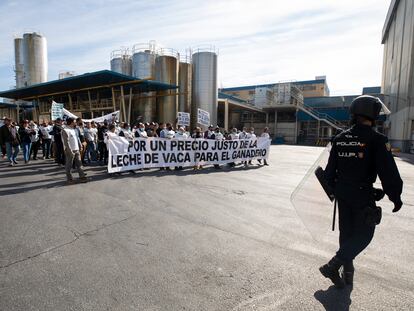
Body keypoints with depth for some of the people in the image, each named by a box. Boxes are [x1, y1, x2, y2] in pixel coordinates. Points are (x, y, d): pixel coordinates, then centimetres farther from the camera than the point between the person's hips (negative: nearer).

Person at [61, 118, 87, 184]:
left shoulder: (74, 130, 14)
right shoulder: (65, 131, -13)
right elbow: (66, 142, -18)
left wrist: (80, 146, 12)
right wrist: (70, 151, -20)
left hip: (77, 150, 8)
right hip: (70, 151, -8)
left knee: (79, 164, 8)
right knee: (69, 166, 4)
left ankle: (82, 177, 12)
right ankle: (69, 179, 14)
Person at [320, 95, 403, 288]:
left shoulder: (340, 139, 3)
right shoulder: (376, 140, -15)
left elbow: (330, 169, 8)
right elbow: (388, 172, -15)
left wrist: (333, 189, 21)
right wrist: (396, 198, -3)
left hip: (342, 193, 6)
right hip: (363, 195, -6)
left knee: (346, 232, 17)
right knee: (363, 234, 8)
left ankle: (348, 273, 30)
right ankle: (332, 266, -1)